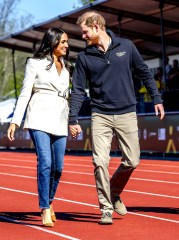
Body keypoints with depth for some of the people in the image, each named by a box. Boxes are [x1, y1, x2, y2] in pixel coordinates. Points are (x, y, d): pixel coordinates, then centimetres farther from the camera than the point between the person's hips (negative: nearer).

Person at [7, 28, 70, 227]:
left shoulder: (66, 66, 19)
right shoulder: (35, 63, 3)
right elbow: (25, 93, 0)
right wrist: (15, 121, -7)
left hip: (60, 121, 5)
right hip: (39, 119, -5)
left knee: (58, 167, 2)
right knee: (45, 163, -16)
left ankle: (49, 202, 23)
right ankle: (45, 210, -12)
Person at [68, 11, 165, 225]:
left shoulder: (126, 47, 2)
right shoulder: (84, 57, 2)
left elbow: (144, 73, 11)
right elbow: (78, 90, 3)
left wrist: (156, 99, 10)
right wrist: (72, 119, -2)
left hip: (127, 114, 0)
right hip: (100, 116, 0)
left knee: (132, 161, 1)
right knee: (100, 162, -9)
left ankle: (114, 193, 28)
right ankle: (106, 209, 4)